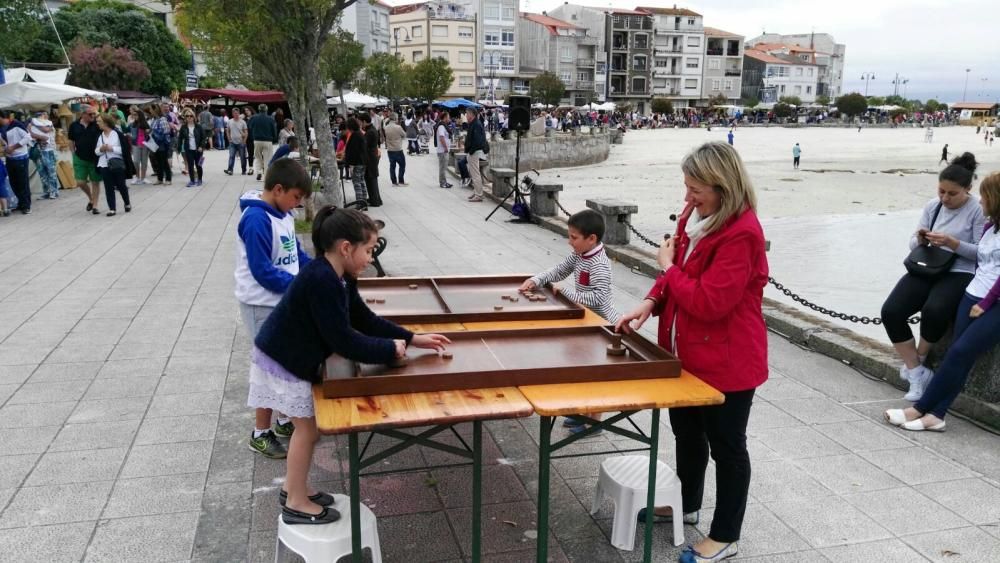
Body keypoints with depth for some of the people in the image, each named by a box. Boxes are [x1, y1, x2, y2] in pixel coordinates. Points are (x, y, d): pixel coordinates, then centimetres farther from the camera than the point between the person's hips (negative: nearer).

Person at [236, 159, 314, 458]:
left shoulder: (283, 214, 5)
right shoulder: (256, 220, -23)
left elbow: (297, 253, 12)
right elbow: (263, 272, -24)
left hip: (286, 301, 8)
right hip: (263, 305, -8)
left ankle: (284, 421, 33)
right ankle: (260, 434, 17)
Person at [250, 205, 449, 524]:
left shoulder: (338, 277, 1)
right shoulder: (321, 280, -30)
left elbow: (365, 319, 7)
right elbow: (343, 339, -29)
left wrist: (412, 339, 3)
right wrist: (389, 349, -20)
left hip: (293, 358, 9)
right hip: (282, 361, -9)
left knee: (307, 426, 18)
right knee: (308, 427, 1)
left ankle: (294, 489, 34)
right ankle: (297, 504, 15)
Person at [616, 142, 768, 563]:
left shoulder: (741, 233, -26)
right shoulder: (695, 216, 2)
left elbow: (709, 302, -28)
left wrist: (669, 266, -16)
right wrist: (650, 303, -3)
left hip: (726, 360, -9)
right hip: (689, 352, 9)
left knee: (726, 446, 8)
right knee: (687, 430, 24)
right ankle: (688, 505, 46)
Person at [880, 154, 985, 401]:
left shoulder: (978, 210, -5)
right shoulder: (933, 206, 9)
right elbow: (914, 245, 12)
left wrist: (951, 243, -23)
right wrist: (920, 239, -11)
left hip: (960, 274, -5)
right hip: (927, 269, 5)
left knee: (934, 311, -36)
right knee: (890, 311, -19)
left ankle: (918, 358, -3)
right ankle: (917, 373, -6)